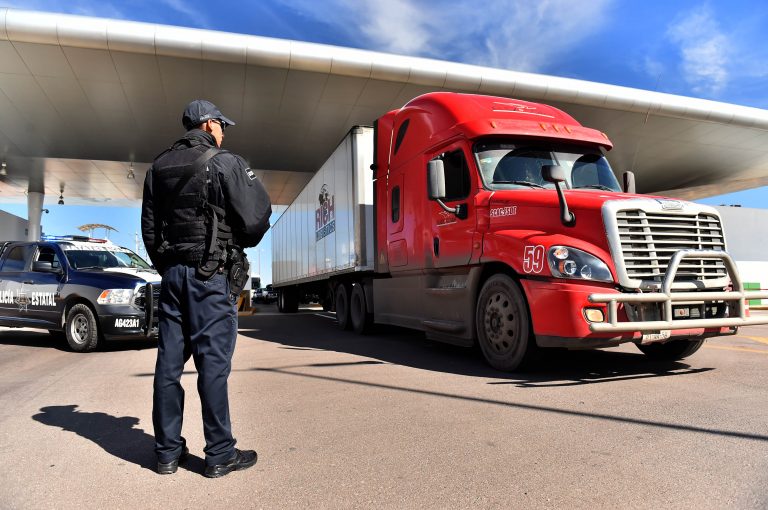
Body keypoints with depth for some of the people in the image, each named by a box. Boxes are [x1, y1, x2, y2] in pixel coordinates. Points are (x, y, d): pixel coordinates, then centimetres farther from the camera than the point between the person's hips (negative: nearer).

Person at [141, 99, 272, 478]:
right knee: (213, 362, -3)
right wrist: (237, 245, 10)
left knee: (169, 361, 9)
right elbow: (255, 219, -10)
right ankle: (220, 455, 6)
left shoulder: (159, 167, 15)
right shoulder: (225, 163, -5)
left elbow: (149, 229, 15)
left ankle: (168, 451, 19)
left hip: (171, 272, 7)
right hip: (211, 275, -6)